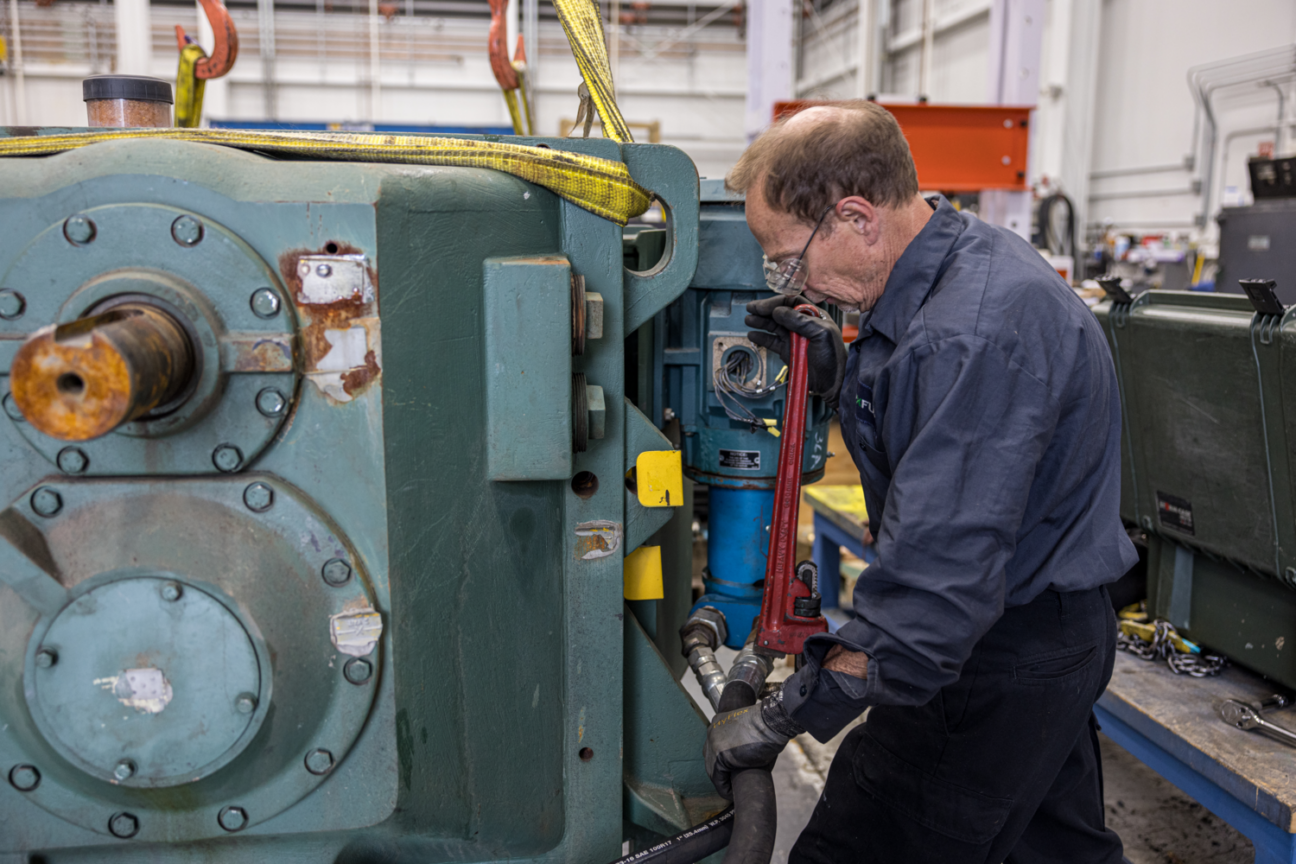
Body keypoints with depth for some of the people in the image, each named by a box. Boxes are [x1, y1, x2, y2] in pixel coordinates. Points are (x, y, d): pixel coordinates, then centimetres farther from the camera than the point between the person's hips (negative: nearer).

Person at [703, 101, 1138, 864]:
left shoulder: (978, 332, -29)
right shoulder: (965, 256, 4)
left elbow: (940, 573, -32)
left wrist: (785, 716, -26)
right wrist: (838, 375, -1)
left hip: (1000, 667, -10)